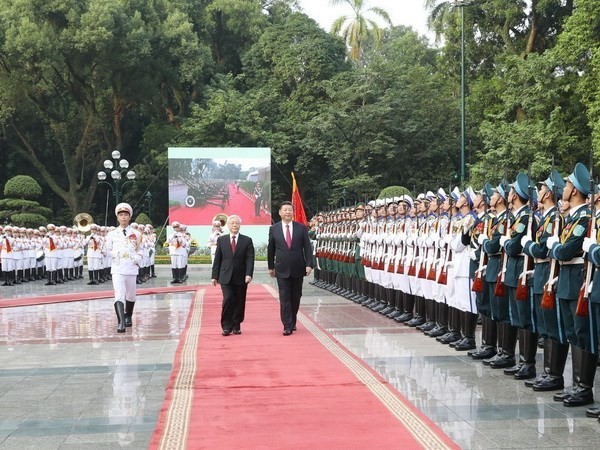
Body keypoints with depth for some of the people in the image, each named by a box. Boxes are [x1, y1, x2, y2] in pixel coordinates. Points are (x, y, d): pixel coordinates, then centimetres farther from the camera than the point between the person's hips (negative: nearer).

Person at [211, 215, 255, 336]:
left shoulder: (247, 241, 4)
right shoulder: (221, 240, 8)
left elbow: (250, 259, -3)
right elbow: (217, 259, 8)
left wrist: (249, 274, -15)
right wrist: (214, 276, 3)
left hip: (241, 278, 0)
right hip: (226, 277, 0)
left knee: (239, 302, 5)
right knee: (228, 300, -13)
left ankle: (236, 325, 19)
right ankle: (226, 326, -3)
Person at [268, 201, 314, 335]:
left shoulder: (301, 228, 1)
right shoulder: (274, 229, 1)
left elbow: (307, 247, 0)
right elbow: (270, 249, 8)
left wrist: (309, 264, -9)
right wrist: (271, 266, 10)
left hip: (298, 269, 1)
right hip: (282, 269, -1)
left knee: (296, 297, 11)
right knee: (284, 298, -4)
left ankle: (293, 322, 27)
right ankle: (287, 326, -3)